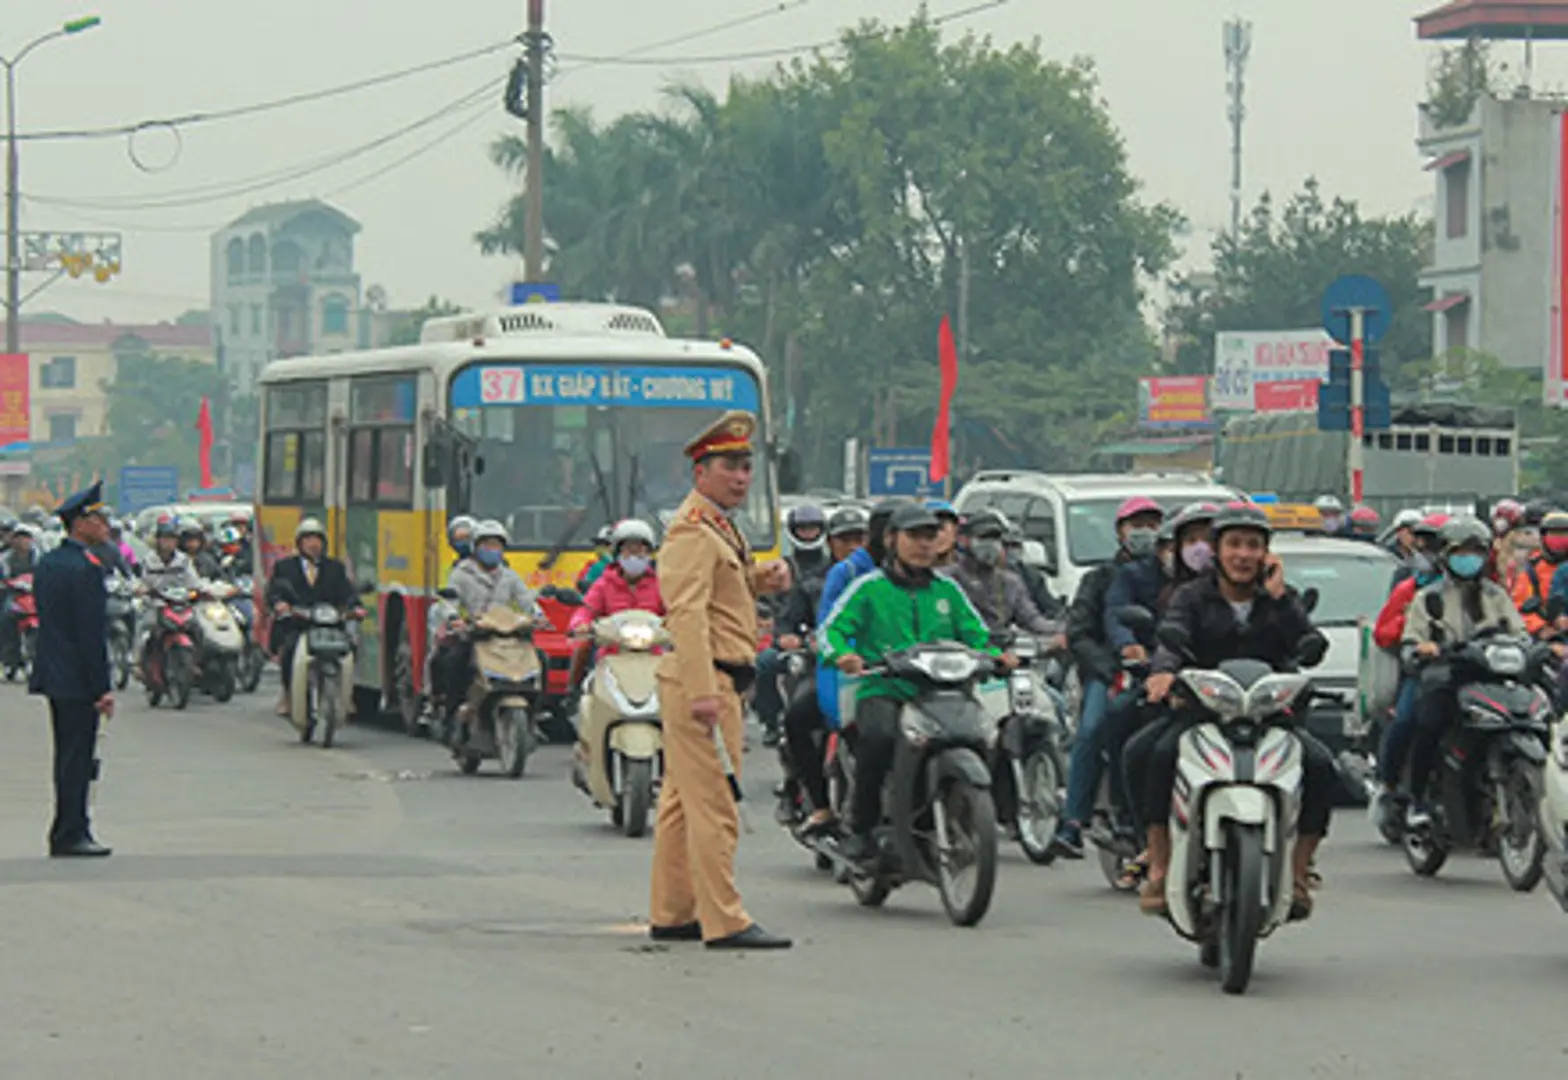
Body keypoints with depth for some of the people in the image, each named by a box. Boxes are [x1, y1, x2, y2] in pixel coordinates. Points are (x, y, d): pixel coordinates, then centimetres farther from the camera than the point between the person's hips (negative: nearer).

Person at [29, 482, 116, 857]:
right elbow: (91, 634, -19)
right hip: (78, 681, -9)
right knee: (77, 759, -4)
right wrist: (102, 688, -16)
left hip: (53, 675, 9)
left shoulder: (47, 564, 11)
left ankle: (70, 830, 21)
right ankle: (70, 836, -2)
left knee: (68, 757, 15)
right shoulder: (85, 569, -18)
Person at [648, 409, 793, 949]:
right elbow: (687, 613, -23)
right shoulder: (692, 531, -14)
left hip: (709, 681, 11)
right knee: (714, 804, -10)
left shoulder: (720, 527, 19)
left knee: (683, 802, 13)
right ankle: (724, 921, -10)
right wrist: (703, 692, -30)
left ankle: (671, 915, 19)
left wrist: (764, 577, 10)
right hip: (703, 679, -11)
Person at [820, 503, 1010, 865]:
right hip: (883, 689, -4)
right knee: (879, 736, -36)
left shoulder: (947, 589, 20)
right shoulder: (870, 587, 8)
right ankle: (861, 827, -21)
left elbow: (977, 634, 22)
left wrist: (996, 656, 0)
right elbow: (832, 628, 2)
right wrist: (842, 654, -21)